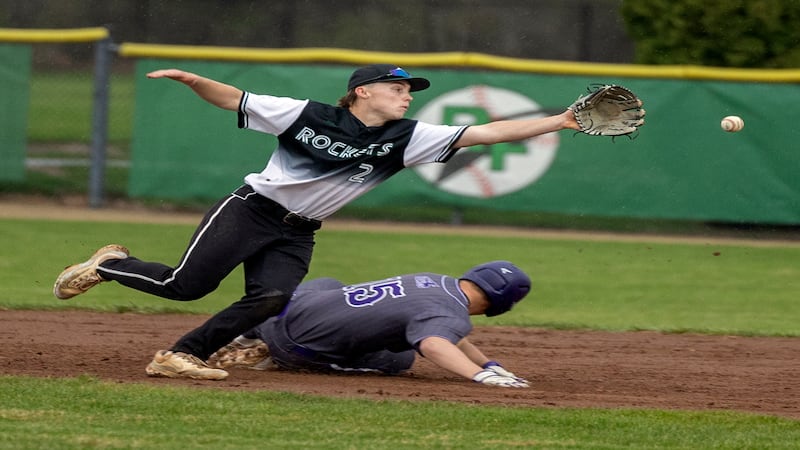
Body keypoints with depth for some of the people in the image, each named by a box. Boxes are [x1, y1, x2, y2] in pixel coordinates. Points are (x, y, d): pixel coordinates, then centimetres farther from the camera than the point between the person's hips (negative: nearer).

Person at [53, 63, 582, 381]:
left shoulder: (405, 139, -4)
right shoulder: (309, 116, -13)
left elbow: (485, 132, -12)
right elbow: (234, 100, -8)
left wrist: (558, 123, -20)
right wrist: (193, 80, -26)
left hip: (296, 236, 5)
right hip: (250, 211, -5)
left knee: (272, 300, -18)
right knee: (186, 285, -12)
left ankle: (181, 354, -8)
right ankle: (109, 264, 16)